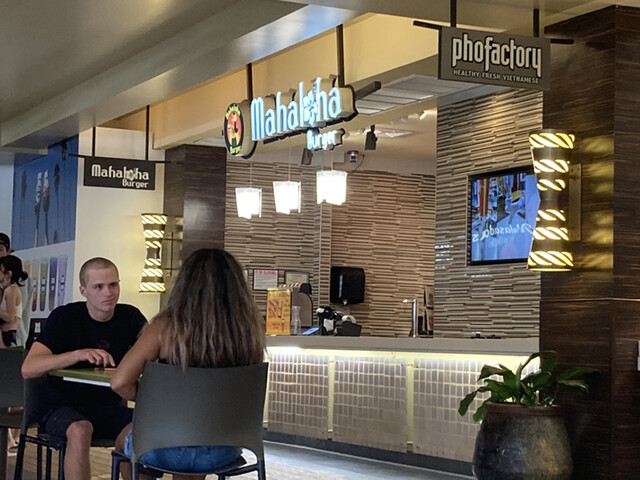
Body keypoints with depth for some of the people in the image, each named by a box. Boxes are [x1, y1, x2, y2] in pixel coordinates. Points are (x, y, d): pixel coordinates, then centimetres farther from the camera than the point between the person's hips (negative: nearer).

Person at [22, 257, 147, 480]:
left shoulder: (130, 317, 3)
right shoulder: (65, 317, -9)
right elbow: (28, 369, -20)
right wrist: (79, 354, -35)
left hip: (108, 408, 4)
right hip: (61, 407, -4)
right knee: (80, 431, -36)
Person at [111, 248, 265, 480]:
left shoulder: (165, 328, -18)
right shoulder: (250, 329, -11)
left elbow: (120, 382, -21)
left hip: (166, 449, -3)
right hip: (223, 451, 3)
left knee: (124, 441, 34)